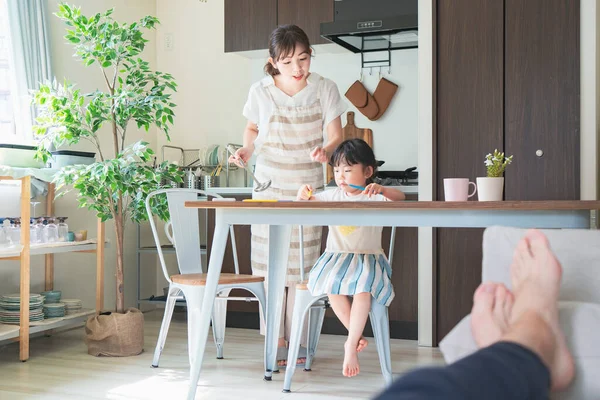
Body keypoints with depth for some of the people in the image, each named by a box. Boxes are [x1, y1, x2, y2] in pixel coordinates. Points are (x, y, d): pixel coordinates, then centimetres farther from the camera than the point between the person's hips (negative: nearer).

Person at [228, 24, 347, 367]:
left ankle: (297, 340, 10)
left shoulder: (324, 89, -6)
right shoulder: (261, 92, -4)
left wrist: (326, 150, -29)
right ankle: (276, 340, 9)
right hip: (270, 187, 1)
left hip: (308, 189, 0)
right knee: (271, 263, -1)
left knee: (302, 265, 1)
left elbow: (336, 136, -7)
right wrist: (246, 149, -8)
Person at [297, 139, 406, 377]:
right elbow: (305, 203, 16)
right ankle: (356, 335, -16)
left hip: (368, 258, -2)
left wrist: (382, 189, -32)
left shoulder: (374, 198, 3)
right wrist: (303, 195, -7)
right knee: (332, 283, -30)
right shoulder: (332, 196, 13)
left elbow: (400, 198, -13)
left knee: (364, 287, -33)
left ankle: (351, 344, -25)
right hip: (336, 257, 3)